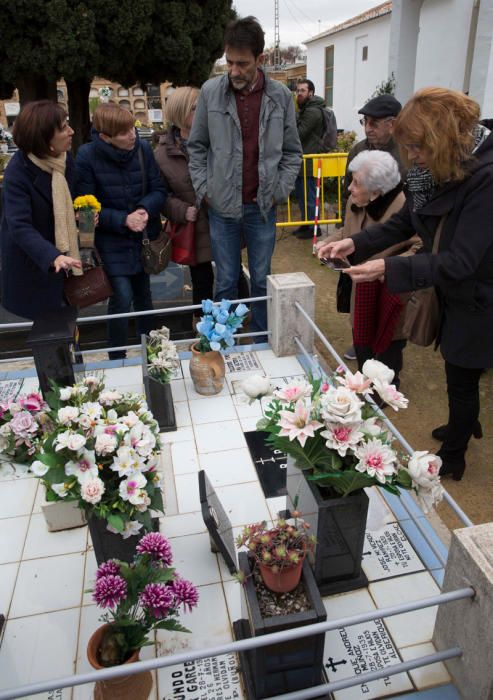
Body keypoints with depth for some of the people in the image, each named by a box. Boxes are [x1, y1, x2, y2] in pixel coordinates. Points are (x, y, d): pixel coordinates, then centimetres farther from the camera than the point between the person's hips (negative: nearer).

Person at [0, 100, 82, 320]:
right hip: (30, 260, -5)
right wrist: (53, 257, -49)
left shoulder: (65, 158, -7)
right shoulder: (18, 171, -25)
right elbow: (19, 226, -33)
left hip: (63, 253, 5)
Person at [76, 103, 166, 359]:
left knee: (143, 294, 16)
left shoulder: (142, 148, -9)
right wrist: (123, 220, -23)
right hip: (112, 241, -3)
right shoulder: (87, 156, -16)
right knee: (122, 297, -11)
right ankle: (117, 358, 11)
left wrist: (145, 209, -22)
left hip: (144, 236, 4)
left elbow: (159, 190, -2)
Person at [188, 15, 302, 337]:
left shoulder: (281, 96, 0)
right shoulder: (210, 91, -1)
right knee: (226, 281, 9)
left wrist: (280, 191, -2)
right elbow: (197, 146, 7)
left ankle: (262, 342, 28)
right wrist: (204, 188, -1)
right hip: (222, 206, 0)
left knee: (262, 280, 11)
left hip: (263, 207, 1)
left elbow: (292, 152, 7)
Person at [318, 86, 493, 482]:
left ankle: (453, 457, 33)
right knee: (460, 374, 25)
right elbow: (404, 223, 2)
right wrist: (355, 244, -12)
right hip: (451, 292, 7)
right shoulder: (433, 169, -7)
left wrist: (389, 269, -37)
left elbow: (460, 261, -32)